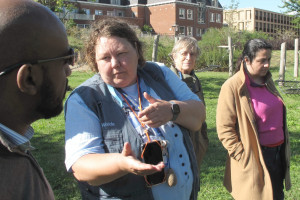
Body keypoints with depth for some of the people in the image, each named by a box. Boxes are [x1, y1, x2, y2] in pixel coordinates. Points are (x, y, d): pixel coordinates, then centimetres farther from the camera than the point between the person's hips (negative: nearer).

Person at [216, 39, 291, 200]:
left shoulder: (266, 81, 9)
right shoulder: (232, 86, -15)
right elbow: (224, 129, -16)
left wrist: (282, 150, 17)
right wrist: (243, 158, -18)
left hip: (278, 154, 8)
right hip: (255, 159, -7)